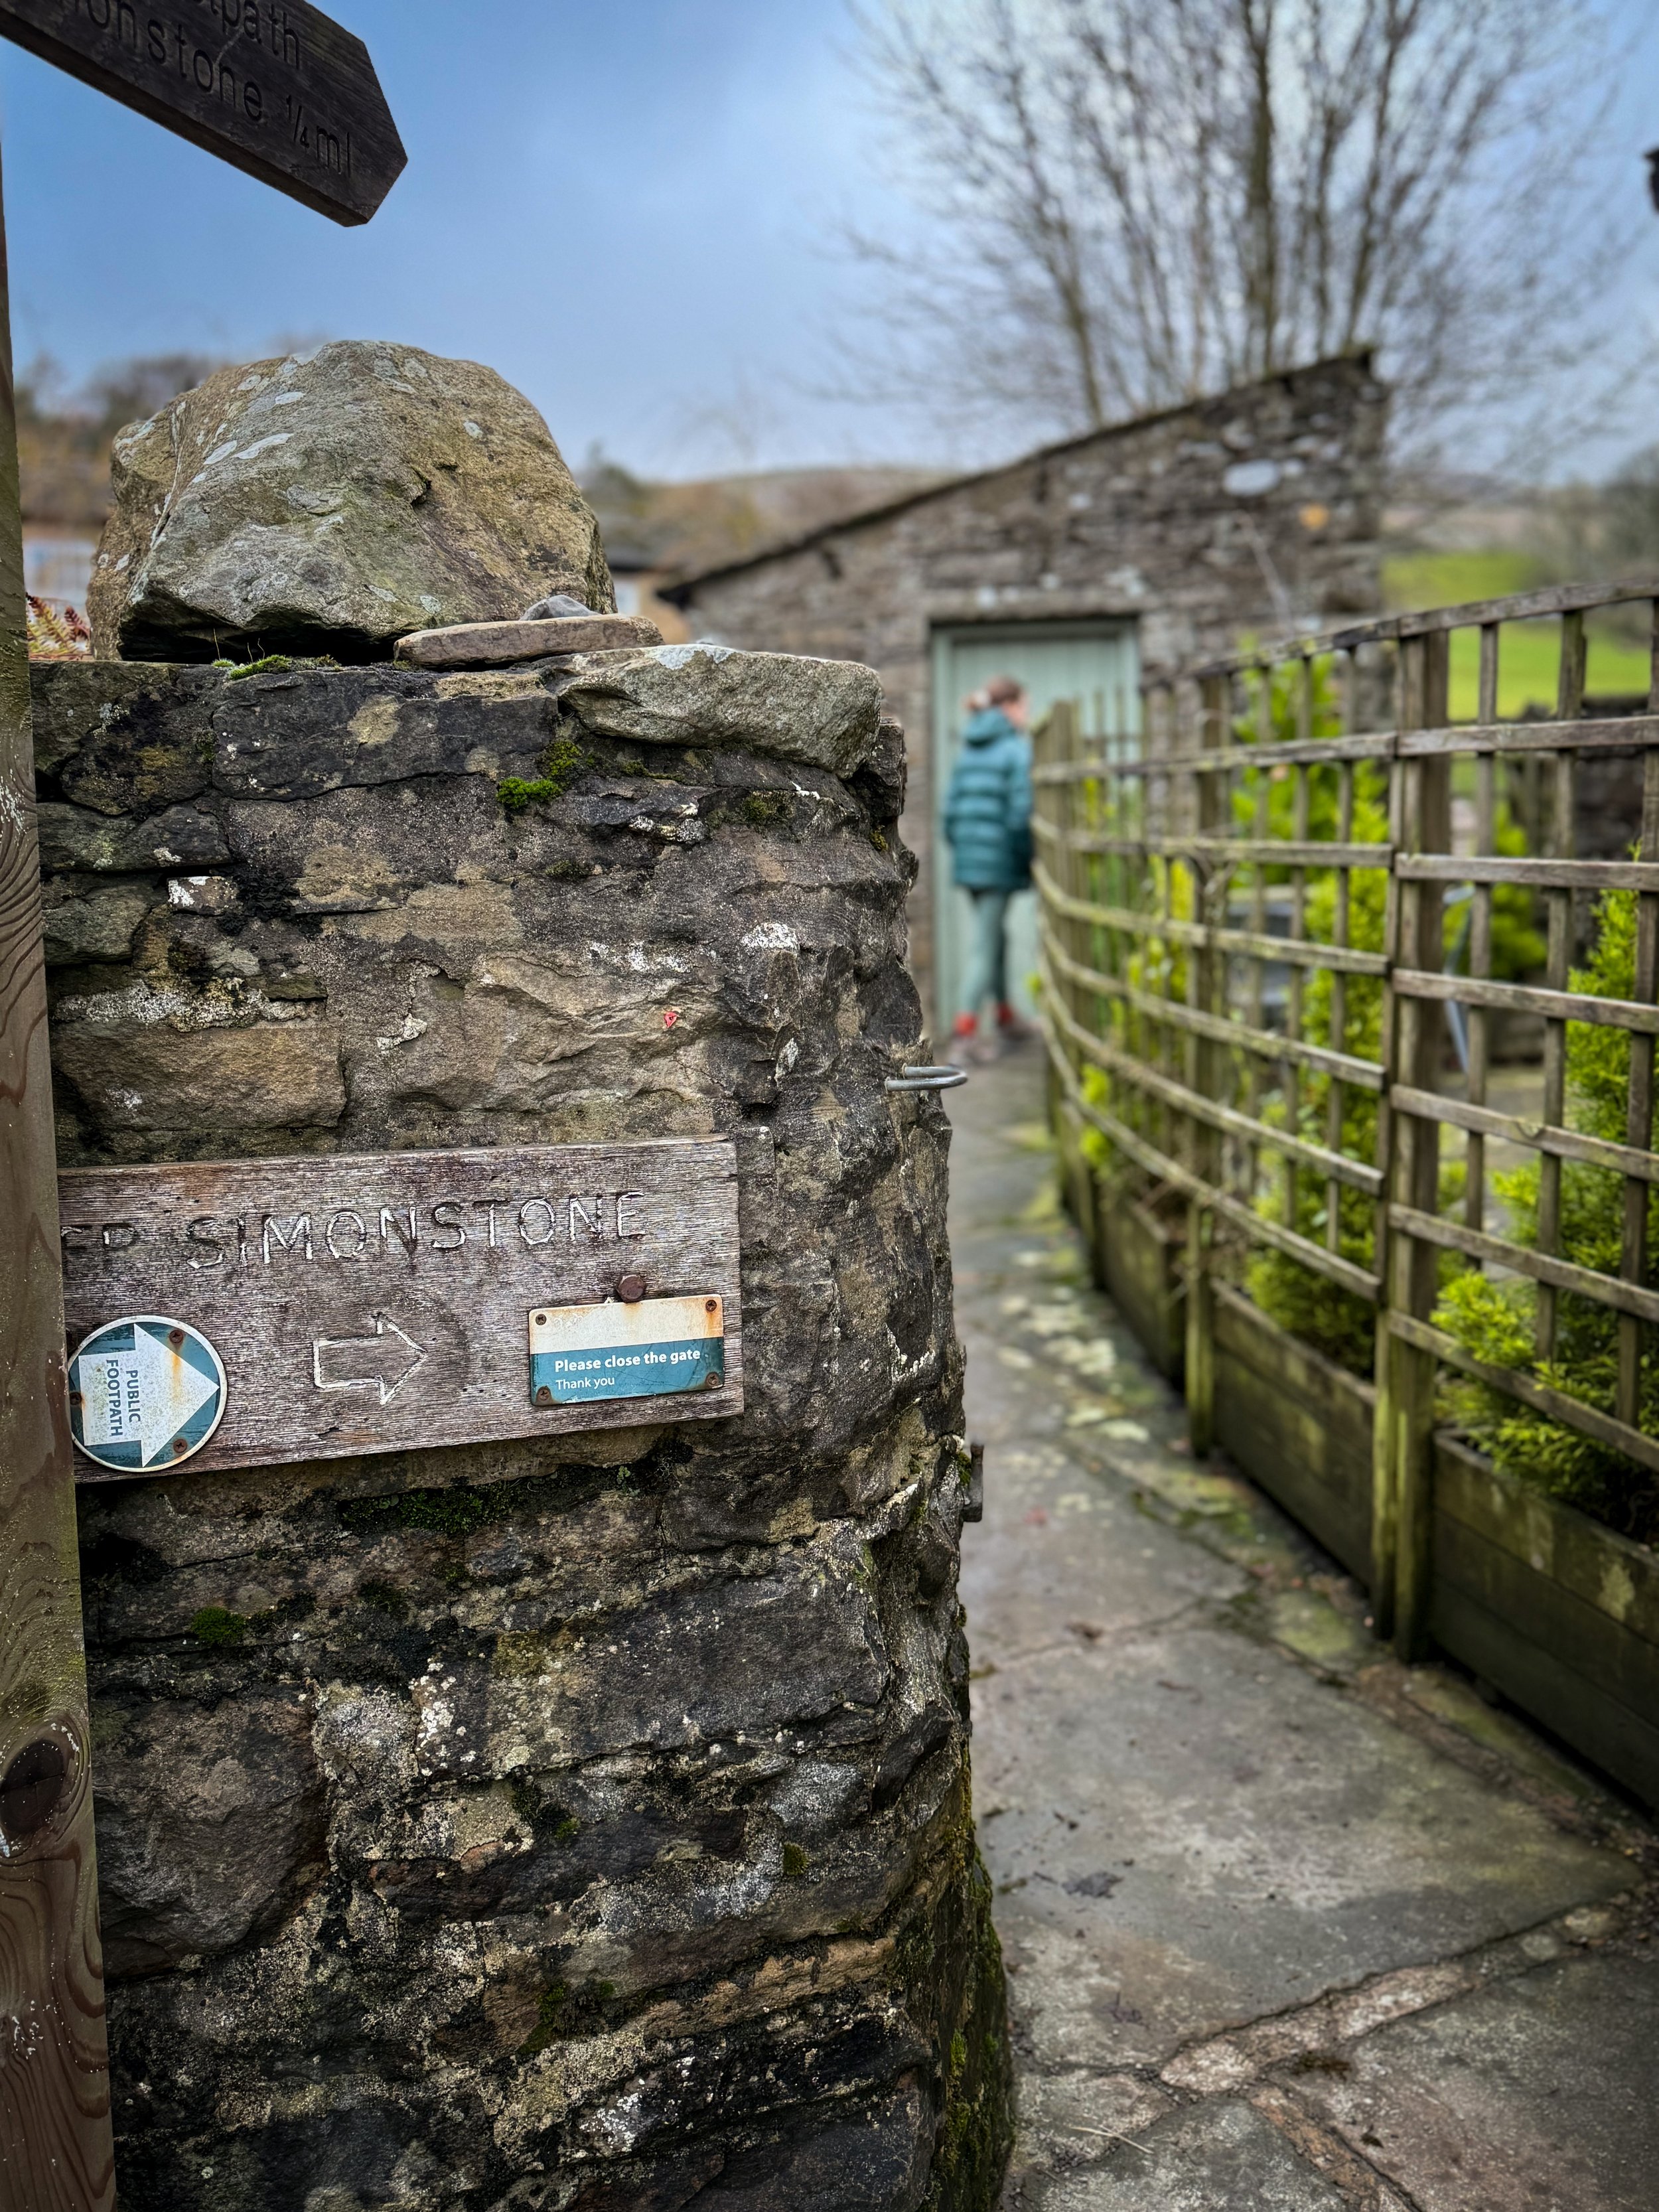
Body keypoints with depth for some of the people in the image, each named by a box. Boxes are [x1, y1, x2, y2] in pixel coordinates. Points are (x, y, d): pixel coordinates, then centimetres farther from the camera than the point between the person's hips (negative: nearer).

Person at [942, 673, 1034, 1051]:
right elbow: (1021, 811, -16)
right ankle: (966, 1032, -7)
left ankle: (1005, 1015, 33)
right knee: (985, 945, -4)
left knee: (995, 935, 21)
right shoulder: (1017, 748, -9)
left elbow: (951, 809, 10)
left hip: (968, 861, 7)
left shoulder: (967, 751, 12)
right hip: (999, 862, -7)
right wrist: (1028, 860, -6)